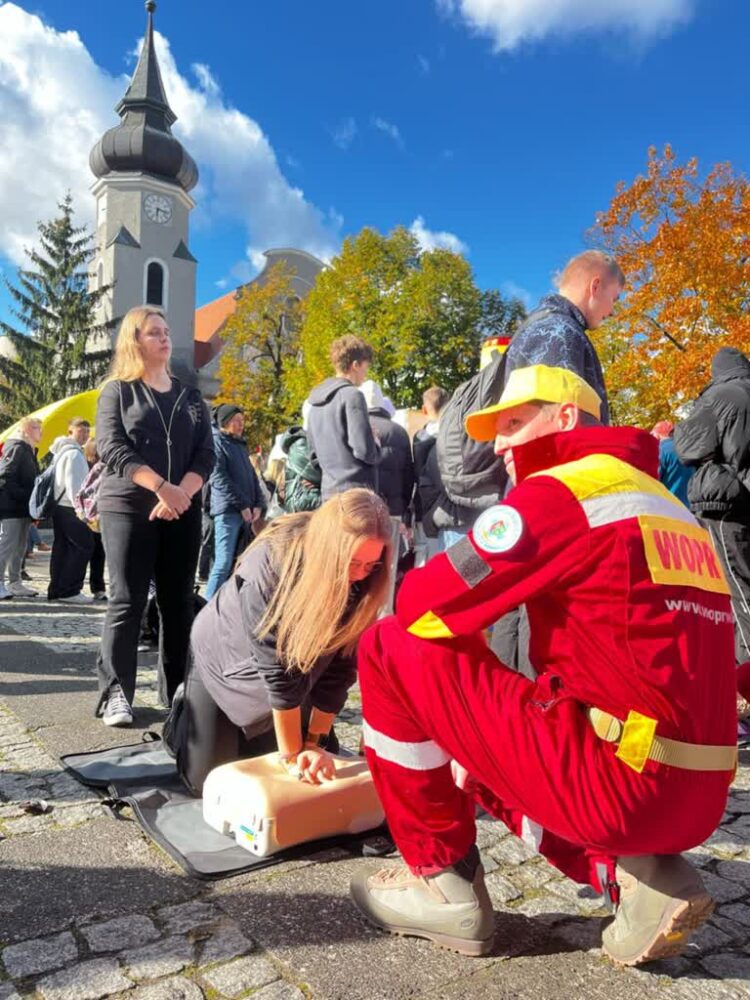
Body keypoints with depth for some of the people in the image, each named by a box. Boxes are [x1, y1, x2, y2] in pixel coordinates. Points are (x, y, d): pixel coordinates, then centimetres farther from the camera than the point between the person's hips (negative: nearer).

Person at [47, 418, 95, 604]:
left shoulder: (62, 451, 21)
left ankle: (57, 590, 13)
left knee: (62, 547, 11)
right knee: (84, 546, -8)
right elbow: (74, 484, -19)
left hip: (59, 506, 10)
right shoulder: (74, 453, -11)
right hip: (70, 508, -10)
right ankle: (69, 591, -8)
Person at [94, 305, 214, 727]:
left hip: (184, 512, 3)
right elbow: (113, 448, -9)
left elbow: (206, 454, 5)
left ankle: (178, 690, 11)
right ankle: (116, 694, -1)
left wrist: (182, 494, -14)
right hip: (127, 509, -3)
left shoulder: (190, 396, 14)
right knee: (127, 601, -6)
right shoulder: (118, 391, 5)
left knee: (179, 602, 3)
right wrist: (162, 488, -20)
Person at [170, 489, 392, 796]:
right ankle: (185, 711, 29)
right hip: (224, 656, -3)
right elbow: (277, 668, -34)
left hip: (299, 660, 4)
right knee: (207, 779, 2)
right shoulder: (271, 561, -38)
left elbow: (339, 665, -17)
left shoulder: (362, 580, -24)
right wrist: (291, 753, -28)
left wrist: (313, 742, -16)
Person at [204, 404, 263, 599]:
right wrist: (242, 504, -12)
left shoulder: (240, 444, 22)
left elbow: (251, 475, 20)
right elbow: (219, 478, -11)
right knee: (223, 563, -11)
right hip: (227, 510, -7)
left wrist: (257, 504, 6)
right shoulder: (216, 441, -2)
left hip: (246, 512, 7)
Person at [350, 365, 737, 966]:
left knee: (390, 651, -3)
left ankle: (443, 886, 8)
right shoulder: (669, 509, 19)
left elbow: (422, 604, -10)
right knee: (481, 749, 30)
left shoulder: (563, 489, -8)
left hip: (619, 783, -9)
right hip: (693, 795, 9)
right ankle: (638, 878, 11)